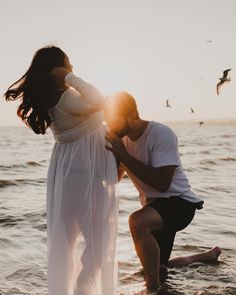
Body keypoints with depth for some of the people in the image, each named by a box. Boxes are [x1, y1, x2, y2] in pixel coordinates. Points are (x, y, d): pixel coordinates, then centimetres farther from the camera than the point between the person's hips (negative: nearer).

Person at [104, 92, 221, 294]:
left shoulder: (161, 134, -24)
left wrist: (124, 156, -32)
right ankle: (208, 256, 47)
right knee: (159, 267, 21)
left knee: (137, 222, -38)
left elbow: (162, 183, -31)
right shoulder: (123, 138, -2)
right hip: (154, 204, 9)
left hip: (179, 202, -8)